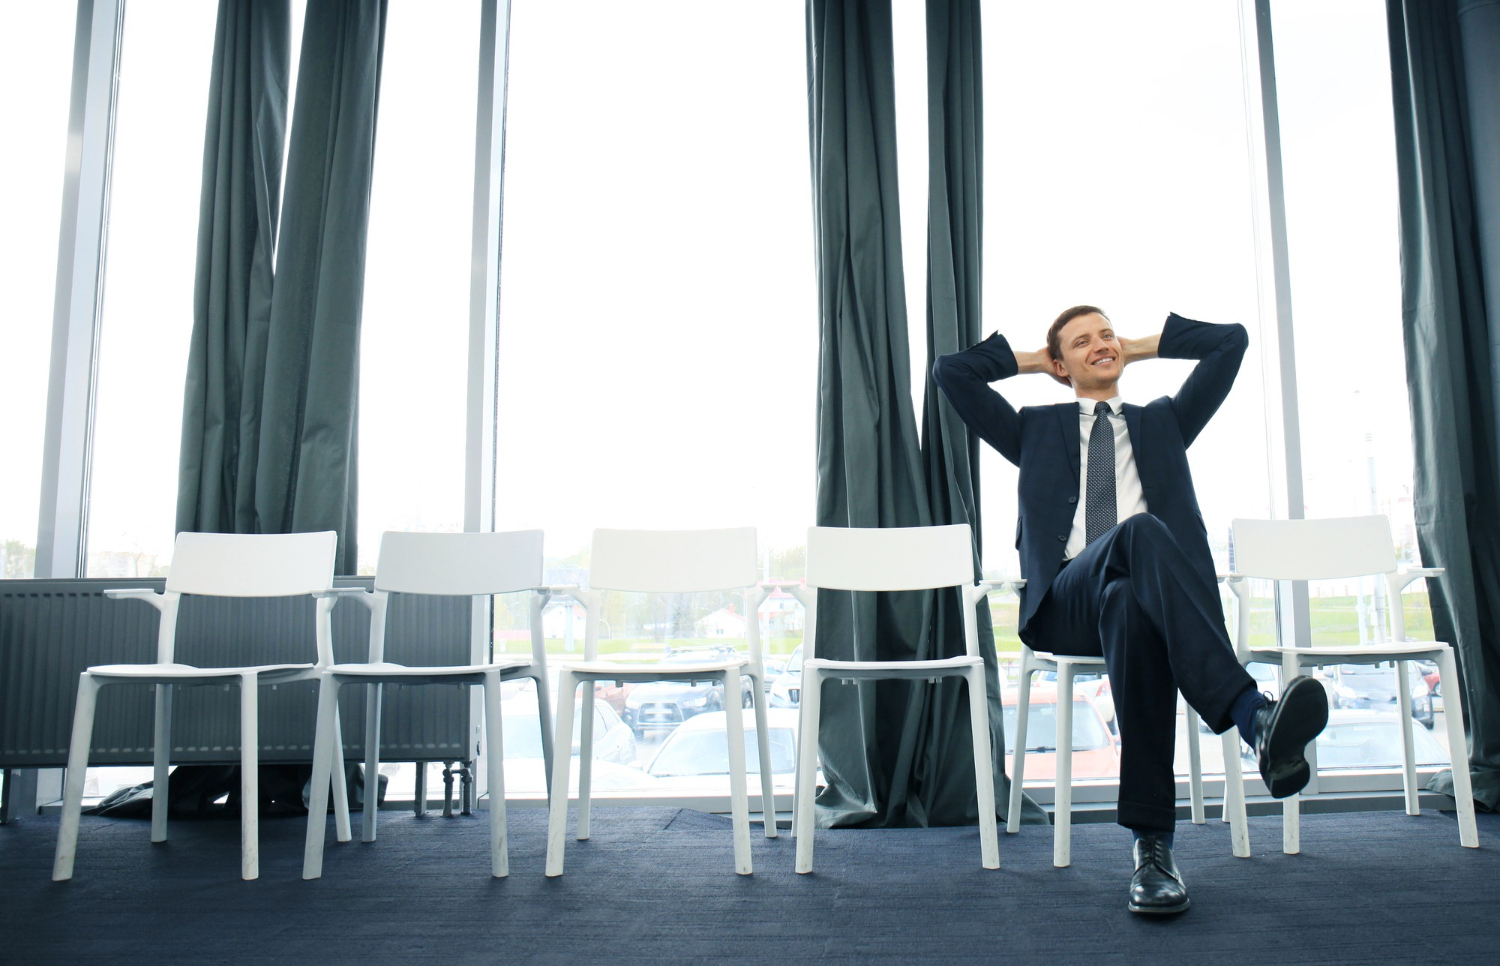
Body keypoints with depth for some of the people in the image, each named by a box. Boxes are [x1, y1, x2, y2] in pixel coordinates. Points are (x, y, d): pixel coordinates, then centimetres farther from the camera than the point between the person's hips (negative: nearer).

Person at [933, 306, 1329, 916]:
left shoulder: (1161, 422, 32)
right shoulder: (1035, 429, 28)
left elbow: (1232, 341, 29)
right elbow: (951, 372, 21)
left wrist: (1144, 346, 34)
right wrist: (1031, 360, 30)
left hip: (1144, 594, 2)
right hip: (1064, 603, -1)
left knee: (1130, 607, -39)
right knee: (1141, 531, -37)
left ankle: (1152, 845, -43)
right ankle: (1251, 712, -49)